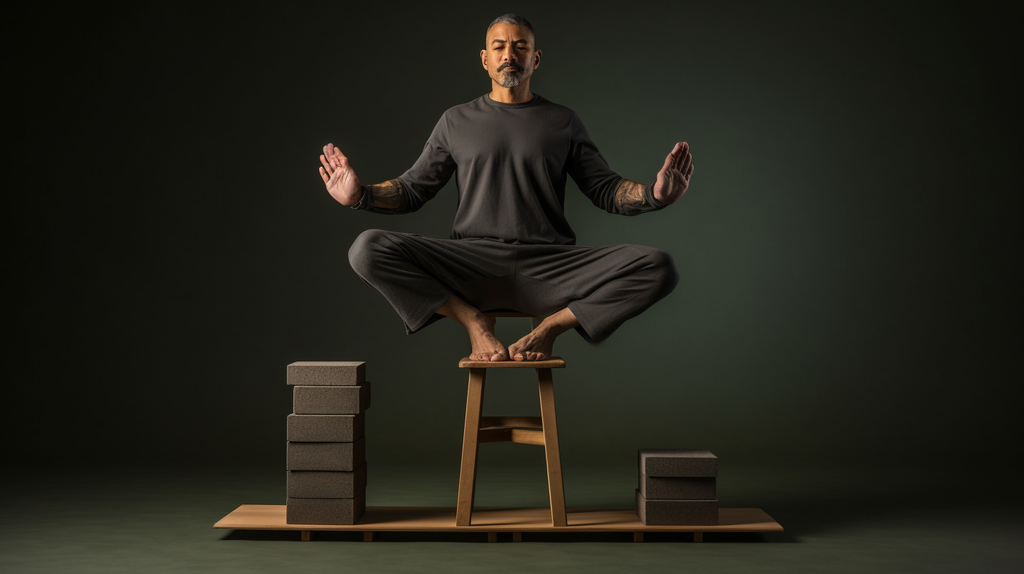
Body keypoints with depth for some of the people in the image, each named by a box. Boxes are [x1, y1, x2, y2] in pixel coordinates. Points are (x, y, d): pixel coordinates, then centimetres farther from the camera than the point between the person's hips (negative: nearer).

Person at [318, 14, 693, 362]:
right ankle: (473, 321, -11)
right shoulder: (457, 122, 17)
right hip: (472, 262, 0)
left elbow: (606, 190, 13)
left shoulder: (563, 123, 16)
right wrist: (361, 195, -4)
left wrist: (653, 194, -8)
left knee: (659, 268, -25)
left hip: (548, 268, 0)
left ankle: (552, 324, -9)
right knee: (368, 249, -25)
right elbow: (412, 190, 16)